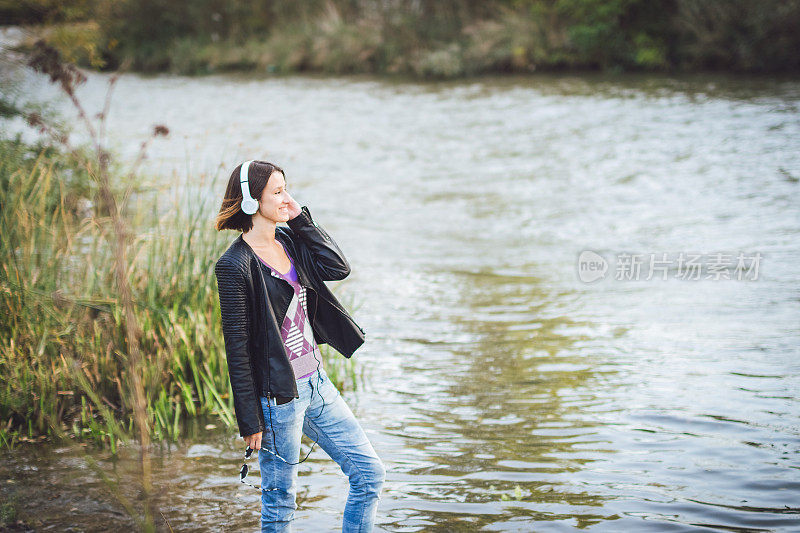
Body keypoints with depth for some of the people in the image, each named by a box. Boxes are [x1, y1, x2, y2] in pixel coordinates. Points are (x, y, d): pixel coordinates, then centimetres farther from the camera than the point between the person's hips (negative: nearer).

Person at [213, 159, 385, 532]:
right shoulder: (235, 266, -15)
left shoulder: (288, 242, 8)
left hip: (315, 381, 8)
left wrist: (300, 219, -2)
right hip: (278, 396, -8)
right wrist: (250, 420, -15)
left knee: (369, 474, 9)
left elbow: (337, 268, -3)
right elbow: (237, 347, -15)